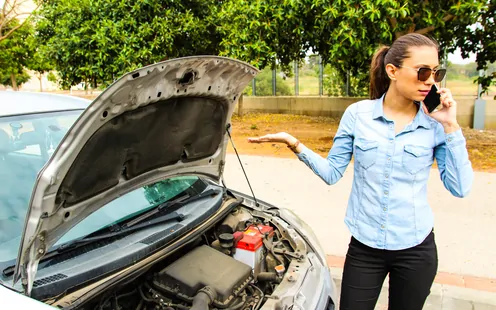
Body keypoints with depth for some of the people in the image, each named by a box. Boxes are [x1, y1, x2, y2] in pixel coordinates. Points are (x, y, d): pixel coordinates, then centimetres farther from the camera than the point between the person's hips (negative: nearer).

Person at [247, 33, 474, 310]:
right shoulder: (358, 114, -7)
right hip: (364, 246, -1)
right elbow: (332, 172, -2)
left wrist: (451, 127, -13)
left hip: (416, 248, 1)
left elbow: (460, 188, -9)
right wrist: (295, 144, -15)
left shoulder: (435, 124, -5)